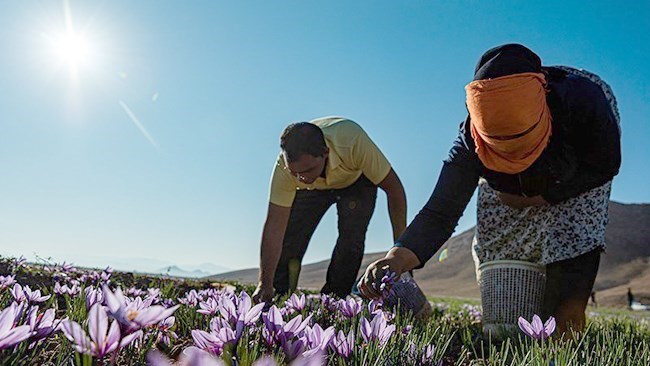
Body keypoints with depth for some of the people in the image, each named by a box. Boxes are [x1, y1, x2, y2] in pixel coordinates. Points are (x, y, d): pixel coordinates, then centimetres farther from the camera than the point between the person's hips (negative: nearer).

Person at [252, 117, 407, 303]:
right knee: (290, 235, -14)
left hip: (357, 180, -1)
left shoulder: (353, 142, -43)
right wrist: (265, 284, -36)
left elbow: (393, 187, -31)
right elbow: (274, 226, -31)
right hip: (313, 188, 2)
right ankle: (279, 297, 5)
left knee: (351, 239, -20)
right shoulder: (285, 166, -35)